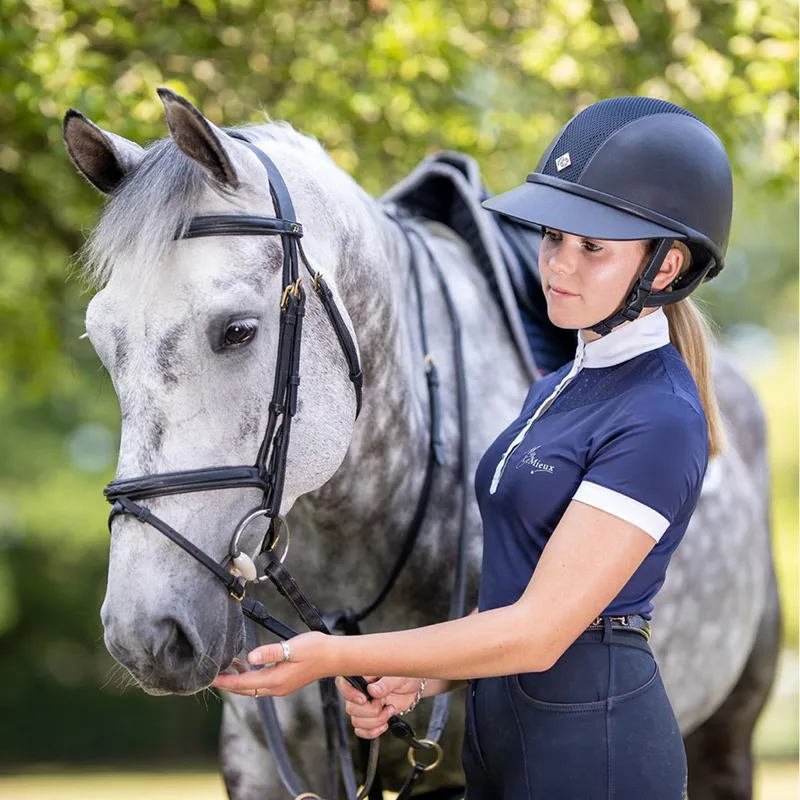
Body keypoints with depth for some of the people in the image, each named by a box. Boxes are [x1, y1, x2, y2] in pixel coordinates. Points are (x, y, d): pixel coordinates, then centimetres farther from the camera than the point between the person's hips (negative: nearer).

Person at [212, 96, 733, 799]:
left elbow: (540, 630, -22)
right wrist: (421, 683, -1)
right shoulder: (557, 390, 12)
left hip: (588, 741, -9)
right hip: (502, 716, 9)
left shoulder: (659, 421, -19)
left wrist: (338, 657, -22)